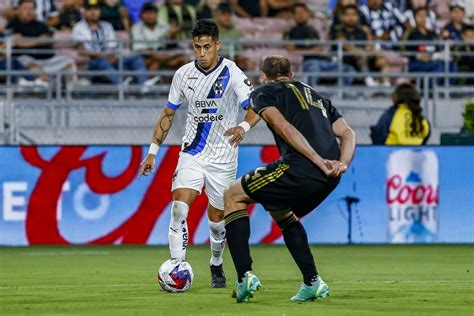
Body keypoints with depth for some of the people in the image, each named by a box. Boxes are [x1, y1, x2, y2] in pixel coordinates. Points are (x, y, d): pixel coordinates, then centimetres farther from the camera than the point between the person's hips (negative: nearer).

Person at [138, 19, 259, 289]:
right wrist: (153, 152, 7)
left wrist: (244, 126, -40)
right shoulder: (183, 74, 0)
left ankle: (216, 265, 36)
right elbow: (168, 114, 11)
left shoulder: (232, 73, -12)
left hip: (223, 159, -2)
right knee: (178, 209, -19)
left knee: (217, 220, 7)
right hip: (192, 155, 2)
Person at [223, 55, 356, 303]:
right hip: (329, 179, 7)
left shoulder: (262, 93, 13)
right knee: (283, 214, 33)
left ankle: (245, 276, -1)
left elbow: (284, 127, -6)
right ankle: (313, 283, 21)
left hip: (299, 169, -7)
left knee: (233, 196, 13)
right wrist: (342, 164, 2)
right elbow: (347, 134, 19)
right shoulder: (317, 97, 32)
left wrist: (318, 161, -13)